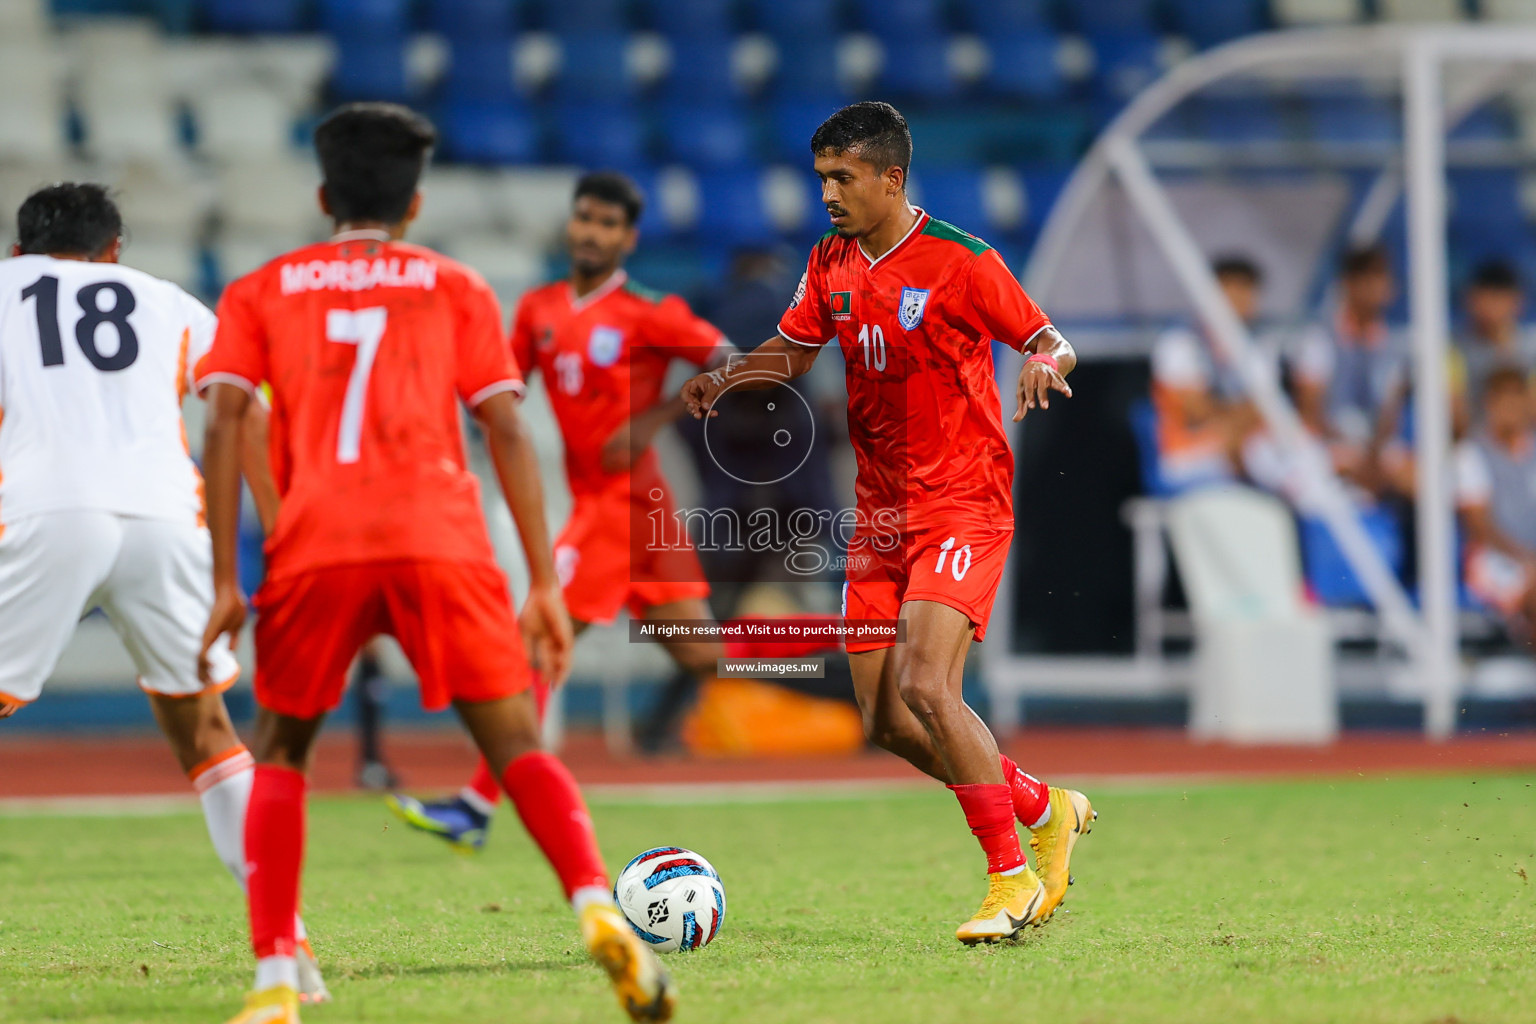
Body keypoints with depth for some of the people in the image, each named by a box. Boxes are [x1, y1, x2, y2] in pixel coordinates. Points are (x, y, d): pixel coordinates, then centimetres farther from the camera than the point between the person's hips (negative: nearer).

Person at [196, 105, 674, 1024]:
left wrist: (225, 584, 4)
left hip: (313, 550, 0)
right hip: (441, 542, 0)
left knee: (281, 756, 17)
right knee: (518, 748, 2)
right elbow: (507, 431, 9)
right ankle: (598, 910, -23)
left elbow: (226, 421, 6)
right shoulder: (454, 287, 19)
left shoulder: (261, 292, 19)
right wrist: (546, 584, 7)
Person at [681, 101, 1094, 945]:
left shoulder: (961, 263, -12)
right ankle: (1043, 810, 24)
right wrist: (724, 378, -1)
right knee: (887, 723, 3)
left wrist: (1044, 365, -29)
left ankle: (1011, 878, -11)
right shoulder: (832, 262, 7)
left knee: (926, 690, -22)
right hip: (880, 512, 7)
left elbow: (1048, 343, -6)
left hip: (962, 504, -7)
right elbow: (793, 350, 19)